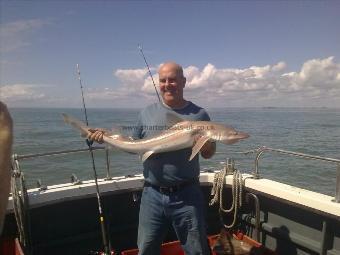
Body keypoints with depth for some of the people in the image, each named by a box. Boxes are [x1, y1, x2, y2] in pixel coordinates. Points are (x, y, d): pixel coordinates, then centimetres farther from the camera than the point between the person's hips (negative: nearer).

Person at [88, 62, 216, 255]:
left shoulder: (199, 114, -1)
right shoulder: (147, 113, 4)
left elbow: (208, 155, 4)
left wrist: (206, 146, -19)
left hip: (187, 195, -1)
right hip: (152, 195, 2)